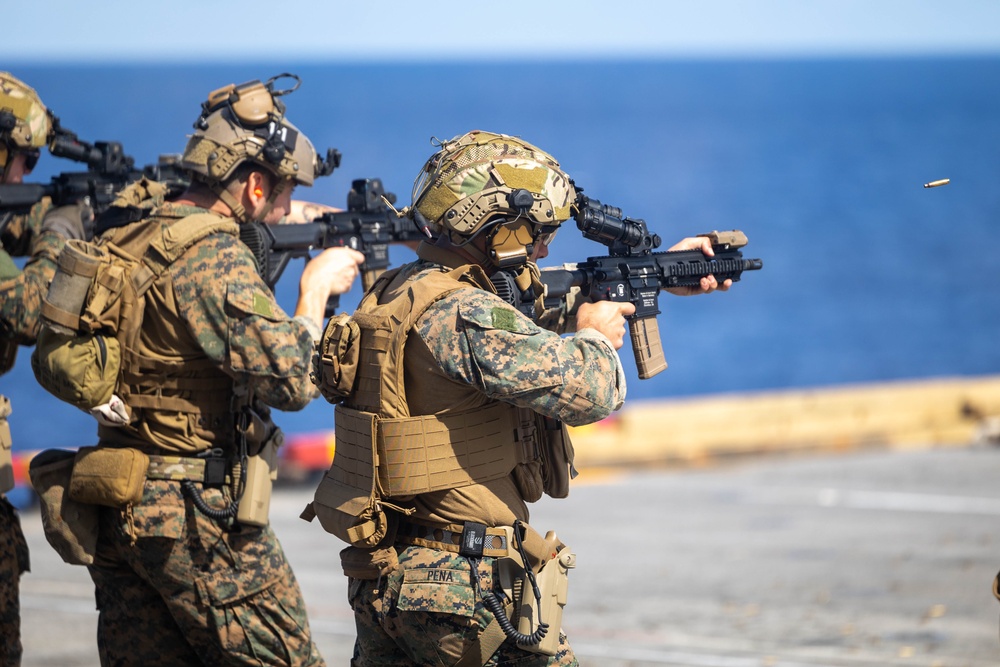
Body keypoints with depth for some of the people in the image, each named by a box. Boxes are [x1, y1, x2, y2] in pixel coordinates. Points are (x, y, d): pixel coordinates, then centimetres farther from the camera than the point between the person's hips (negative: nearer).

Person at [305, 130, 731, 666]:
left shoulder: (397, 290, 9)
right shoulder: (461, 317, -20)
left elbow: (546, 295, 22)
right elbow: (590, 392, -23)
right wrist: (596, 336, 1)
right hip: (465, 590, -9)